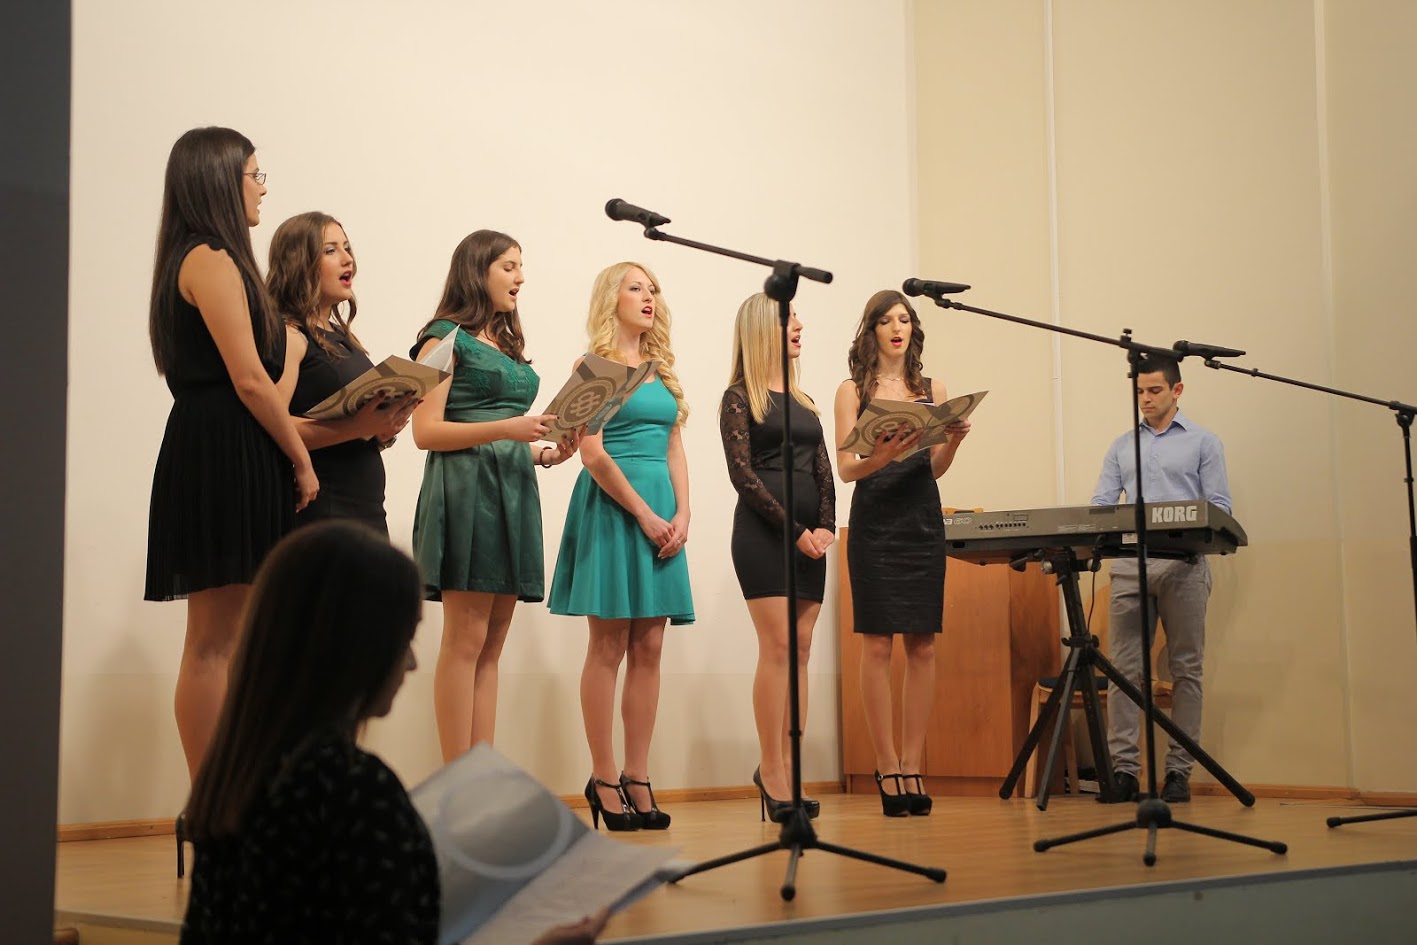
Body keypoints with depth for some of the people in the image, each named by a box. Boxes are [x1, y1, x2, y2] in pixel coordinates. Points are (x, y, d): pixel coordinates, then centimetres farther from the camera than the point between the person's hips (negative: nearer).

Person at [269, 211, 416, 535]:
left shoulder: (342, 337, 18)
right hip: (318, 510, -8)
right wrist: (357, 427, -25)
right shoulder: (288, 335, -7)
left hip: (368, 508, 8)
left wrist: (384, 429, 4)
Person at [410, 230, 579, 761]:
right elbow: (426, 431, -10)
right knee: (466, 640, -9)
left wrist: (547, 452, 6)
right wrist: (506, 428, -18)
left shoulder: (510, 345, 21)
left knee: (492, 646, 6)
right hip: (465, 487, -8)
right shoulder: (445, 338, -1)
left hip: (513, 490, 8)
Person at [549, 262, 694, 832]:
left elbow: (674, 449, 16)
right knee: (609, 647, -5)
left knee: (648, 649, 3)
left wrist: (681, 513, 0)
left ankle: (637, 779, 7)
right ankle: (604, 780, 0)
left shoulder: (662, 371, 18)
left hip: (663, 511, 6)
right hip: (612, 507, -6)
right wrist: (644, 514, -13)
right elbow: (592, 453, -10)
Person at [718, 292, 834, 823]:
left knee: (800, 649, 2)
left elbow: (823, 472, 15)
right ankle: (772, 771, -8)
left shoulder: (803, 401, 20)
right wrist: (794, 530, -13)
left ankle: (785, 768, 5)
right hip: (763, 532, -6)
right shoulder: (740, 398, 1)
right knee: (778, 645, -11)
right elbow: (742, 473, -7)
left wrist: (825, 526, -3)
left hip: (809, 535, 6)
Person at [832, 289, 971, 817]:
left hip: (923, 523, 3)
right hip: (874, 523, -3)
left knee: (922, 645, 0)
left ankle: (912, 765, 5)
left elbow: (935, 469, 10)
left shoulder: (933, 390, 13)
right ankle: (887, 767, 0)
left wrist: (953, 440, -9)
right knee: (877, 644, -5)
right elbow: (845, 468, -4)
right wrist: (882, 456, -24)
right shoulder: (854, 390, 4)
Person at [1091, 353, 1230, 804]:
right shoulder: (1122, 446, 18)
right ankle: (1123, 767, -5)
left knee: (1185, 669, -1)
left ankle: (1179, 770, 2)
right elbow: (1100, 503, 12)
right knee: (1125, 667, -4)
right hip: (1129, 563, 2)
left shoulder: (1203, 442, 9)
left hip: (1183, 565, -2)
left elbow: (1219, 507, 4)